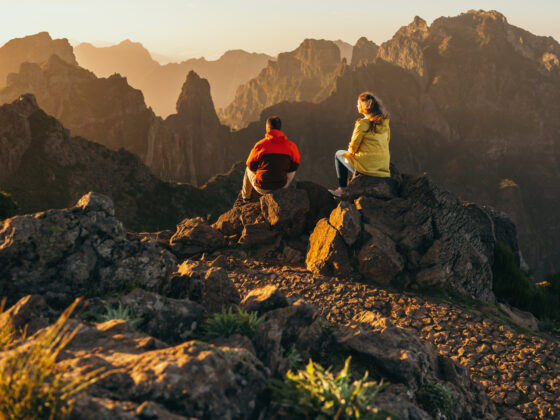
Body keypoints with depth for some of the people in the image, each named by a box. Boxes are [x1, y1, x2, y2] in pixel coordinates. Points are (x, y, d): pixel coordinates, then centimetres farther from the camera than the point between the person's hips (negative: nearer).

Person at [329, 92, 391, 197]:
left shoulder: (363, 123, -13)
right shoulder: (385, 123, 6)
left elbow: (353, 147, -8)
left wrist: (351, 152, 17)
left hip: (367, 167, -6)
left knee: (339, 154, 18)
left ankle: (341, 189, 15)